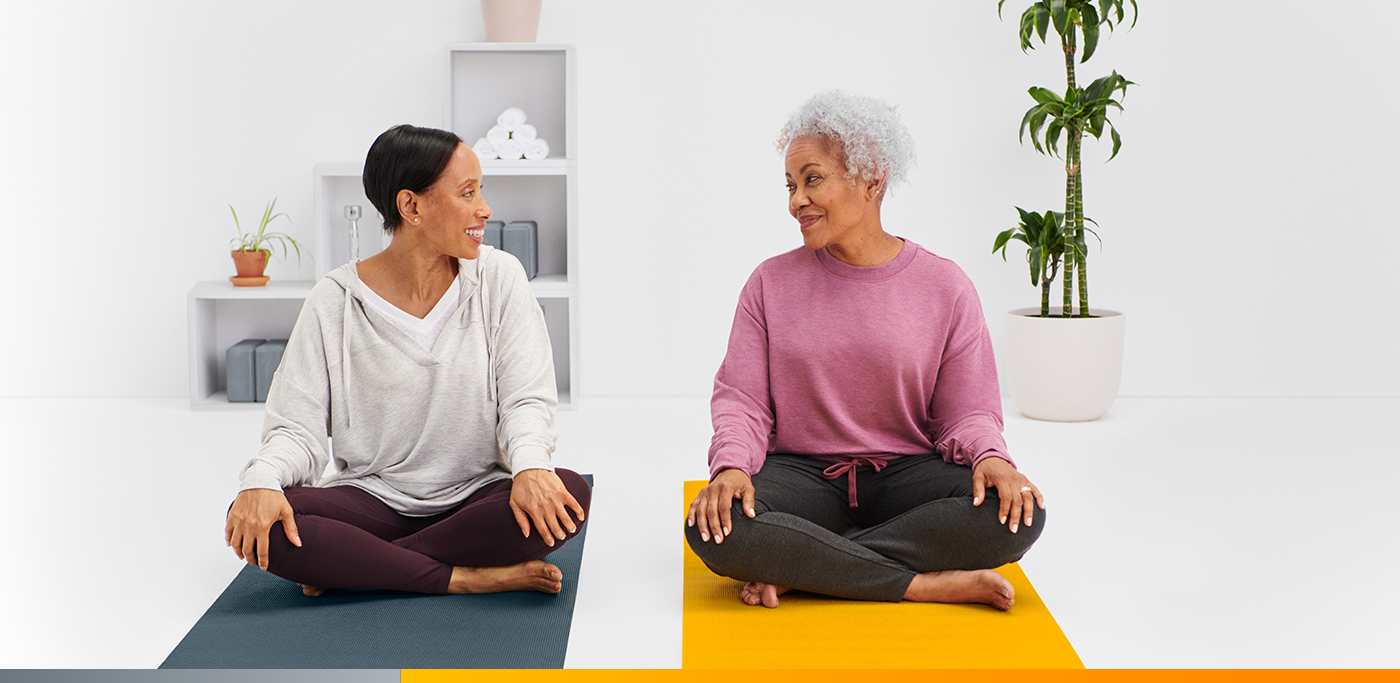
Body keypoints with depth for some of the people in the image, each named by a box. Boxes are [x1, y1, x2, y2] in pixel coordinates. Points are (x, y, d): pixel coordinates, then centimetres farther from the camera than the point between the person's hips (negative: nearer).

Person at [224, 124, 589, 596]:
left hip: (477, 497, 1)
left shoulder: (499, 278, 0)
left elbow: (526, 398, -6)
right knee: (257, 521, -27)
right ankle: (470, 578, -25)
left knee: (568, 495, -31)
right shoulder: (334, 303, -3)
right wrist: (263, 480, -28)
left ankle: (348, 567, -20)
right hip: (373, 499, -1)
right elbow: (298, 425, -5)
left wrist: (530, 466, -29)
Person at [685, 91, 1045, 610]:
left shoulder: (944, 288, 1)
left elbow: (966, 411, 2)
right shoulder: (771, 284, 5)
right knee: (714, 527, -33)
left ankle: (797, 570, -22)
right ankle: (930, 584, -26)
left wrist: (991, 457, -21)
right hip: (801, 472, 0)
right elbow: (741, 398, 1)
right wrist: (731, 465, -21)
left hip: (905, 472, 1)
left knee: (1016, 514, -29)